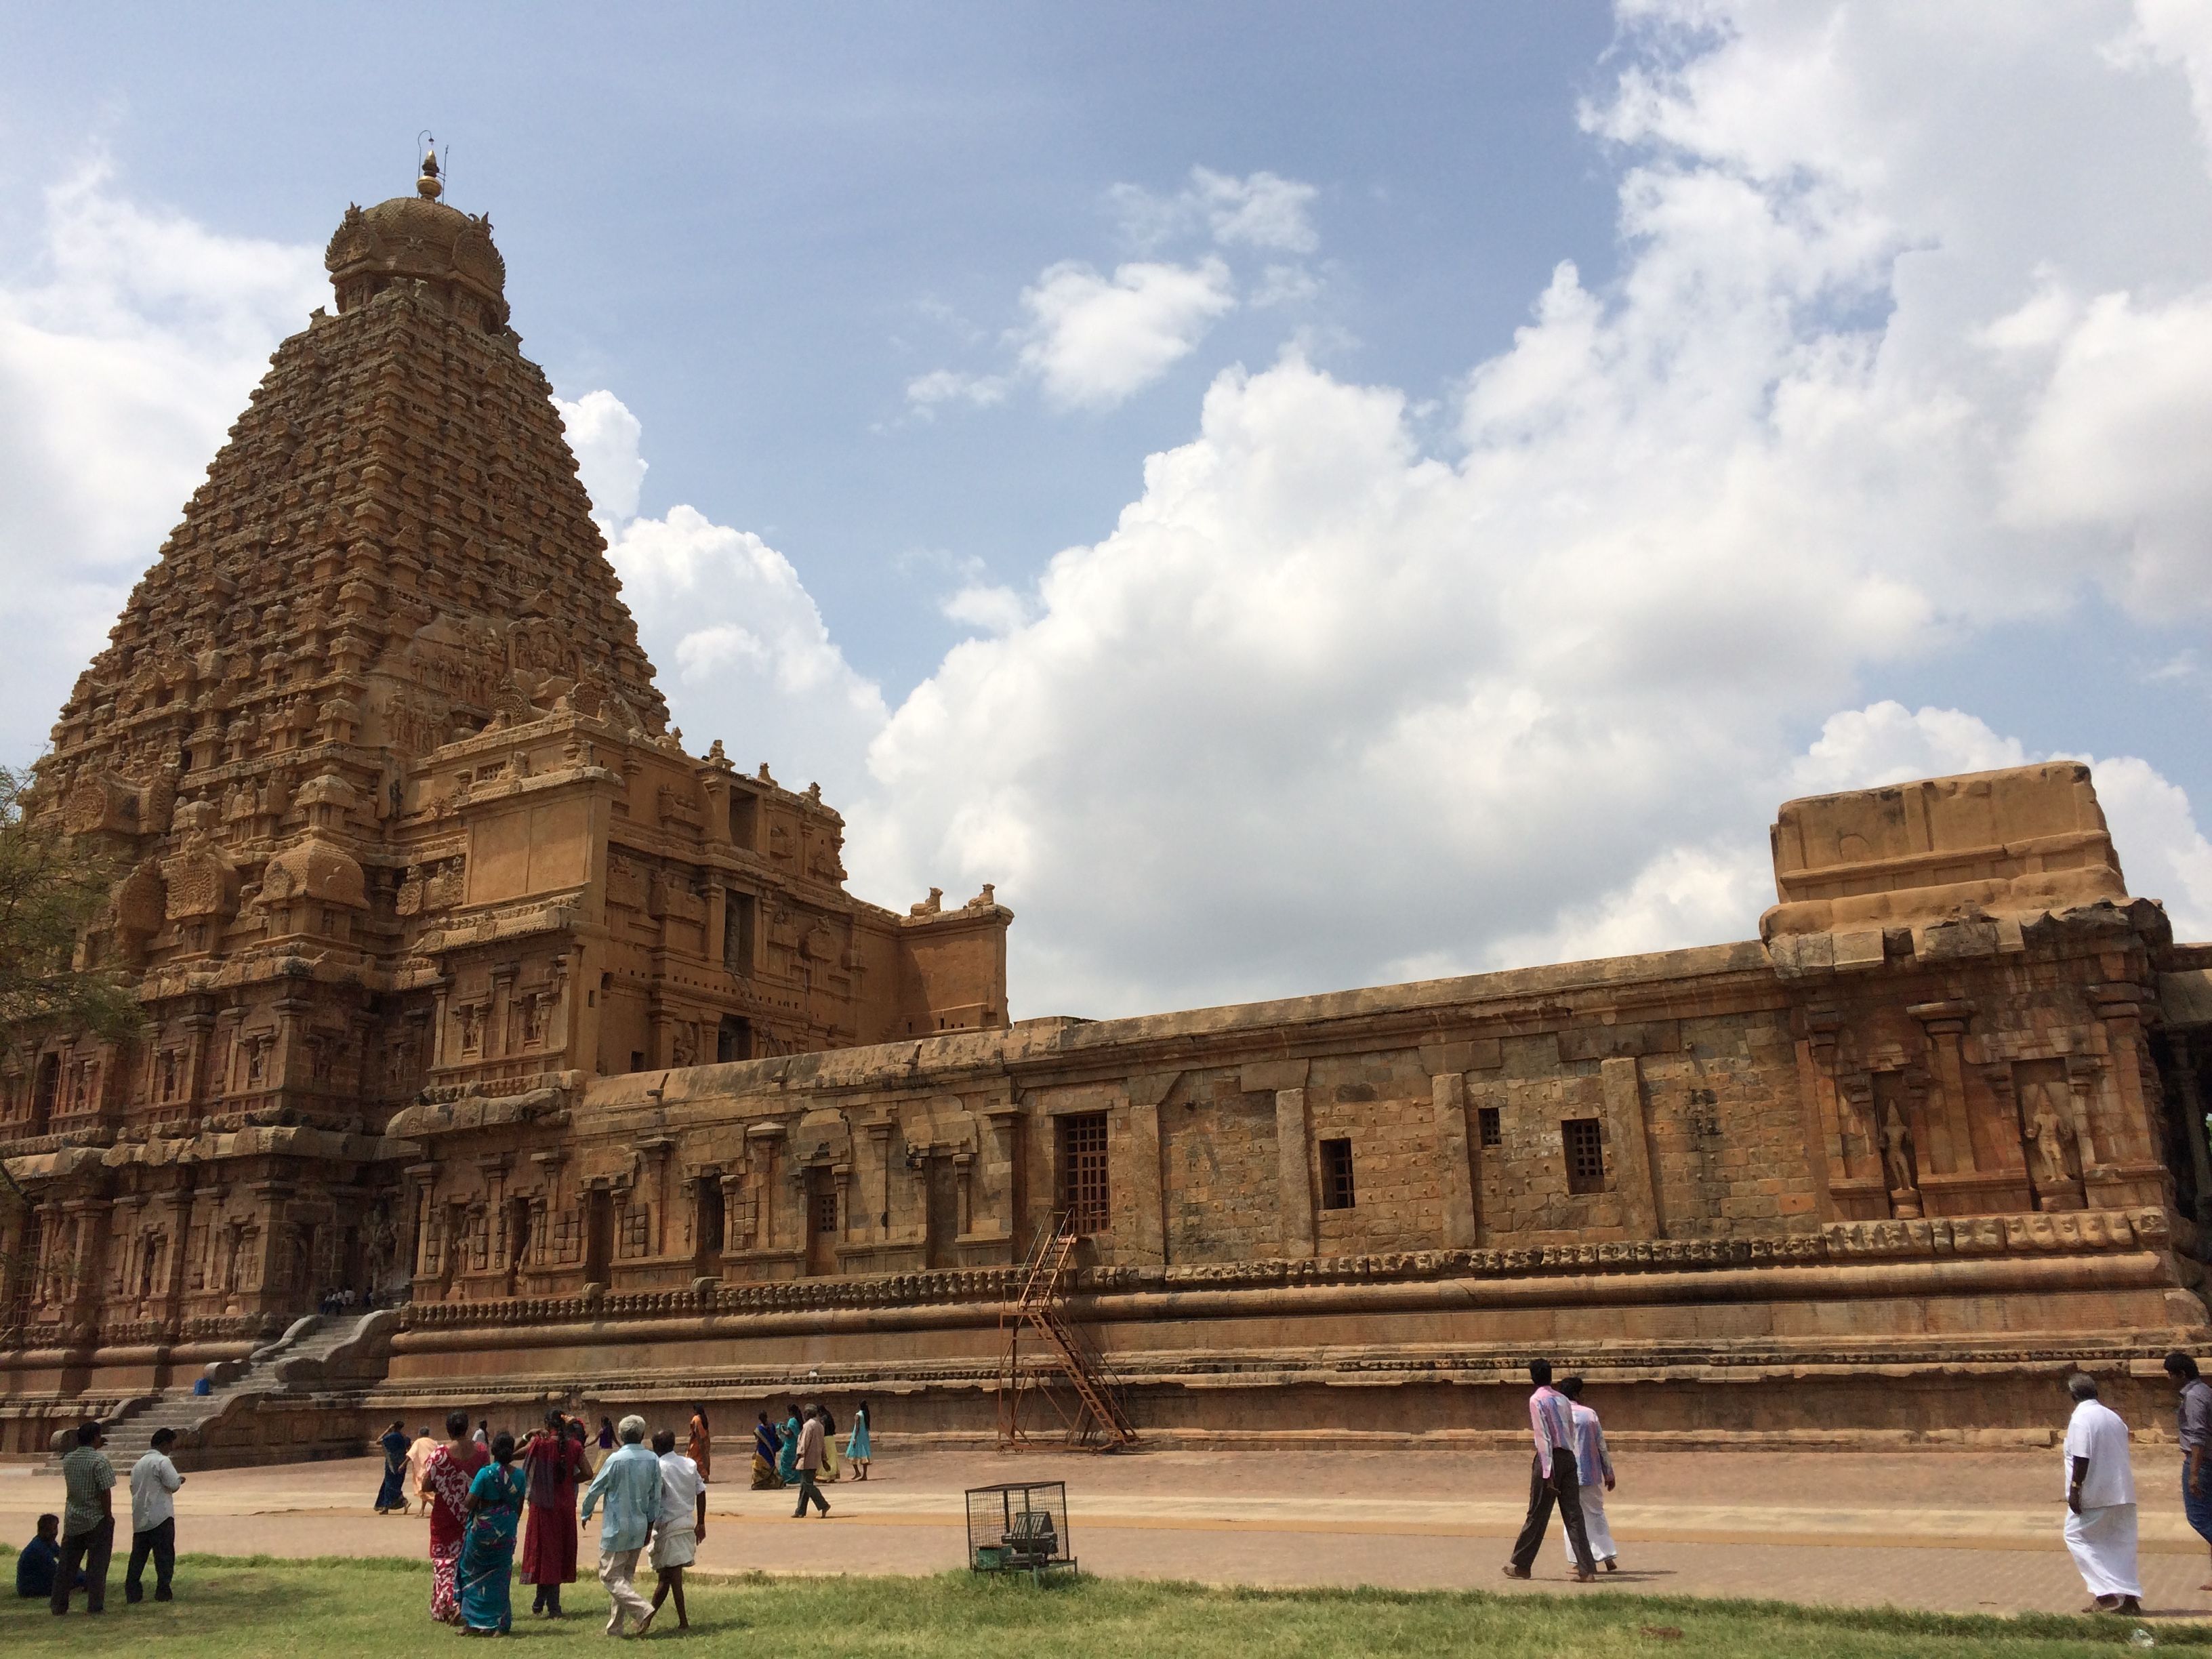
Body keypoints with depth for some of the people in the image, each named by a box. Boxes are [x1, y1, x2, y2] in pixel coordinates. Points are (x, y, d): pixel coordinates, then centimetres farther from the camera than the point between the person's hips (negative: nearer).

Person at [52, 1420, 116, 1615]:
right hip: (96, 1520, -6)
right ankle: (95, 1605, 3)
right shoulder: (100, 1461, -17)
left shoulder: (68, 1460, 2)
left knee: (67, 1563, 14)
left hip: (72, 1520, 6)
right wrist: (109, 1516, -7)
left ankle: (58, 1603, 19)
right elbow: (106, 1491, -18)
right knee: (96, 1564, 1)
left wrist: (96, 1447, 26)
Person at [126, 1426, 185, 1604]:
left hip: (139, 1518, 7)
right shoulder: (162, 1461, -11)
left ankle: (132, 1593, 10)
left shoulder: (139, 1463, 15)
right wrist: (180, 1479, 3)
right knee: (165, 1556, 0)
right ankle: (163, 1593, 1)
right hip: (160, 1516, -7)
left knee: (138, 1556, 11)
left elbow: (133, 1487, 20)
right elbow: (173, 1484, -18)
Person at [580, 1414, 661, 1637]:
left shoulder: (617, 1460, -16)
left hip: (617, 1528, -6)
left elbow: (595, 1489, -6)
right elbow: (656, 1496, 4)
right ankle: (615, 1627, 20)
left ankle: (642, 1611, -15)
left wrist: (586, 1513, 13)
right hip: (639, 1528, 6)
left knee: (610, 1576, 1)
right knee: (626, 1577, 16)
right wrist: (650, 1524, 15)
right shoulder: (653, 1460, -2)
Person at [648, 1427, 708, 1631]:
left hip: (668, 1526, -7)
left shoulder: (659, 1468, -11)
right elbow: (701, 1493, 9)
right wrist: (701, 1523, 15)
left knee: (673, 1573, -3)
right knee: (666, 1574, 15)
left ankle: (683, 1621, -3)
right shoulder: (690, 1464, 7)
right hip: (688, 1524, 7)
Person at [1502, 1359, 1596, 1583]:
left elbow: (1543, 1437, -14)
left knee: (1537, 1514, 3)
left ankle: (1521, 1565, 14)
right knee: (1573, 1514, 4)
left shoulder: (1537, 1400, -7)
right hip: (1569, 1456, 6)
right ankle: (1587, 1569, -4)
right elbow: (1572, 1433, 15)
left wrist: (1547, 1472, -16)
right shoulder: (1563, 1399, 13)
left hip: (1549, 1457, -6)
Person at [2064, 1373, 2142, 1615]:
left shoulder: (2081, 1419, -14)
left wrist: (2074, 1490, -15)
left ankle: (2107, 1596, -4)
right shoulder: (2113, 1417, 11)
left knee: (2077, 1537, 4)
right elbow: (2122, 1454, 17)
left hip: (2095, 1495, -8)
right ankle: (2130, 1597, 12)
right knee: (2121, 1544, 14)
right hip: (2123, 1493, 8)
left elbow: (2082, 1459, -21)